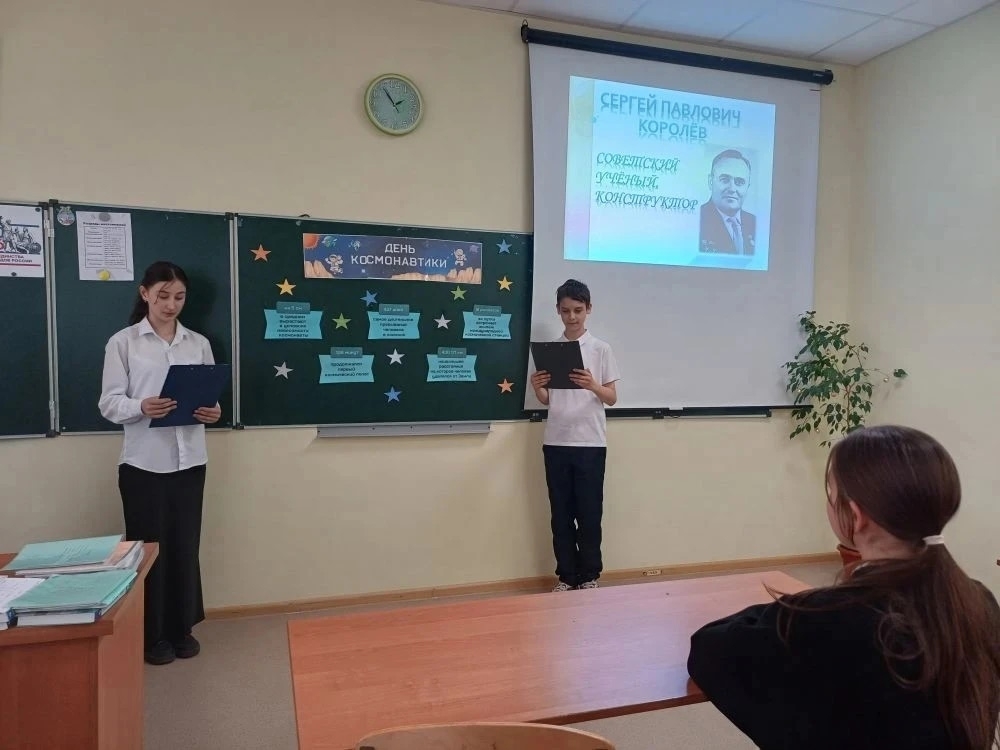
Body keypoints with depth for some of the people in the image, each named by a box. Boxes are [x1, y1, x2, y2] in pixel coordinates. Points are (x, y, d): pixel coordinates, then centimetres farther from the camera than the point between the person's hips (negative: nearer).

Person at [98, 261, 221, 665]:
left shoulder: (199, 343, 9)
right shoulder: (122, 342, -1)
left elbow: (210, 396, 10)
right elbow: (109, 403, -5)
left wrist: (212, 412, -13)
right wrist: (141, 408, -25)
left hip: (189, 461, 3)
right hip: (143, 463, -3)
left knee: (185, 546, 10)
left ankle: (182, 628, 27)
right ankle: (152, 635, 23)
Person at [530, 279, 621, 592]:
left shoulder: (601, 349, 1)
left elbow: (612, 398, 0)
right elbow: (546, 400, 9)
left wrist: (593, 385, -21)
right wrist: (537, 387, -14)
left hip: (590, 443, -2)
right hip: (556, 442, 2)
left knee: (589, 512, 5)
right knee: (561, 513, 8)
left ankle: (590, 576, 19)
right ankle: (566, 576, 20)